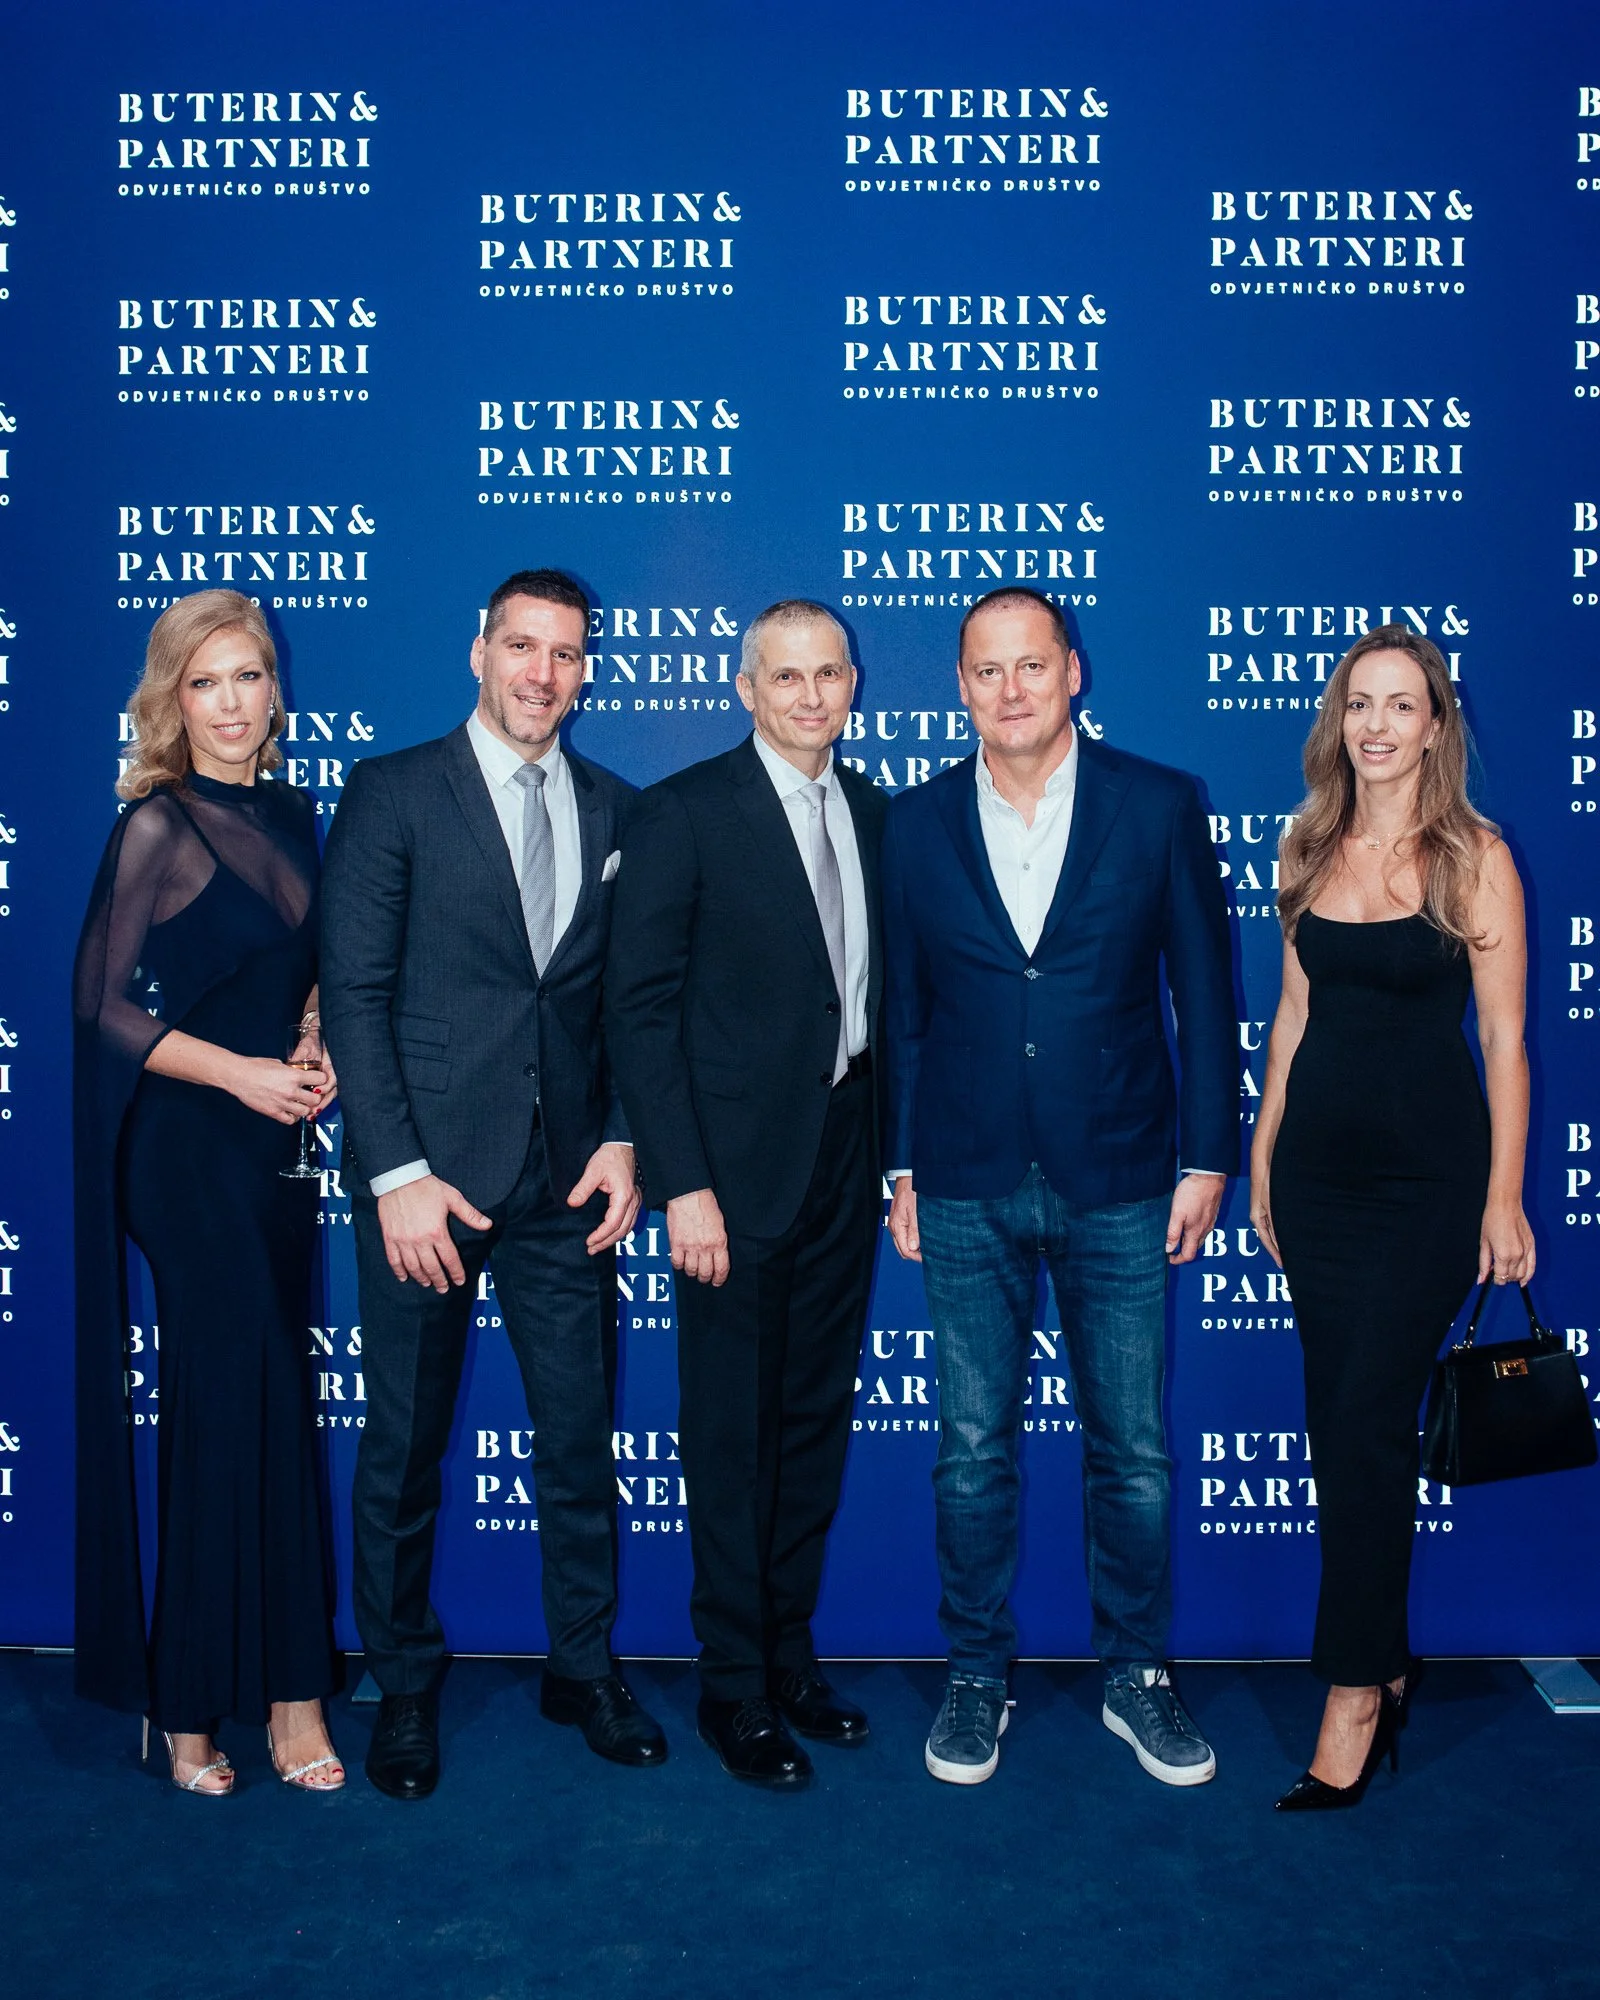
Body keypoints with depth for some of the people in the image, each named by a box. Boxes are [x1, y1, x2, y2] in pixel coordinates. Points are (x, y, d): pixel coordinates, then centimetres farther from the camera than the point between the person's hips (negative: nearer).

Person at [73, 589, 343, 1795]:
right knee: (246, 1405, -3)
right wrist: (240, 1072, -15)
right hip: (189, 1149, -6)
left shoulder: (291, 815, 9)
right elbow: (107, 1004, -10)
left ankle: (278, 1684, 23)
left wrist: (314, 1044, 1)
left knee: (258, 1408, 11)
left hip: (279, 1140, 6)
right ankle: (193, 1700, 14)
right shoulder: (158, 826, -9)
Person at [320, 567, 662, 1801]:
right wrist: (399, 1173, -12)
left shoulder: (614, 812, 10)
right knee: (404, 1451, 8)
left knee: (583, 1441, 10)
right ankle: (406, 1686, 28)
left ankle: (585, 1668, 29)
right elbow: (355, 993, -6)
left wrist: (625, 1138, -1)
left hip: (568, 1183, 3)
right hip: (428, 1175, -3)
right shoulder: (394, 794, -1)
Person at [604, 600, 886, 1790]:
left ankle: (791, 1656, 30)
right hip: (739, 1164, -5)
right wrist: (683, 1184, -16)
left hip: (844, 1160, 6)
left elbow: (877, 988, 12)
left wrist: (894, 1153, 6)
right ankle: (734, 1687, 20)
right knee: (732, 1433, 5)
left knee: (817, 1422, 14)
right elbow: (640, 1007, -10)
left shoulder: (873, 814, 10)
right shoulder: (685, 813, -7)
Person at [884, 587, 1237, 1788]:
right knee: (973, 1449, 9)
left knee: (1133, 1450, 8)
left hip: (1120, 1186, -1)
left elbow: (1205, 990, 2)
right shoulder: (916, 824, 3)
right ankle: (979, 1677, 26)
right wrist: (900, 1168, 5)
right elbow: (901, 1009, 7)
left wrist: (1209, 1157, -1)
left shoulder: (1160, 807, -1)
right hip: (967, 1192, 1)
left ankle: (1138, 1676, 28)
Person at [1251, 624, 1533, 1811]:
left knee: (1367, 1425, -6)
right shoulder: (1311, 850, 8)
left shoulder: (1474, 858, -5)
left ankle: (1355, 1698, 6)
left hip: (1428, 1174, -5)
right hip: (1319, 1165, 5)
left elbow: (1504, 1037, -6)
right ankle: (1387, 1659, 26)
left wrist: (1505, 1197, -9)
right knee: (1340, 1423, 9)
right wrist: (1262, 1155, 13)